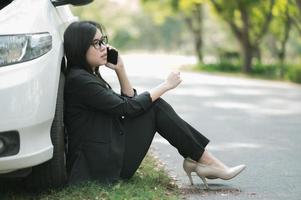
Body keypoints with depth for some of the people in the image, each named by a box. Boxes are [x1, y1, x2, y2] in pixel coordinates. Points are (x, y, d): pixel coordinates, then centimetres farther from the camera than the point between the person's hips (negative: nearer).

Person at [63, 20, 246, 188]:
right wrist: (166, 85, -6)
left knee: (153, 104, 5)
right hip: (104, 165, -9)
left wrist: (120, 69, 3)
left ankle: (194, 160, 0)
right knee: (155, 107, -8)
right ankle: (206, 161, -3)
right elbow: (126, 108, -16)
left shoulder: (88, 76, 14)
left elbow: (128, 100, 16)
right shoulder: (78, 80, -16)